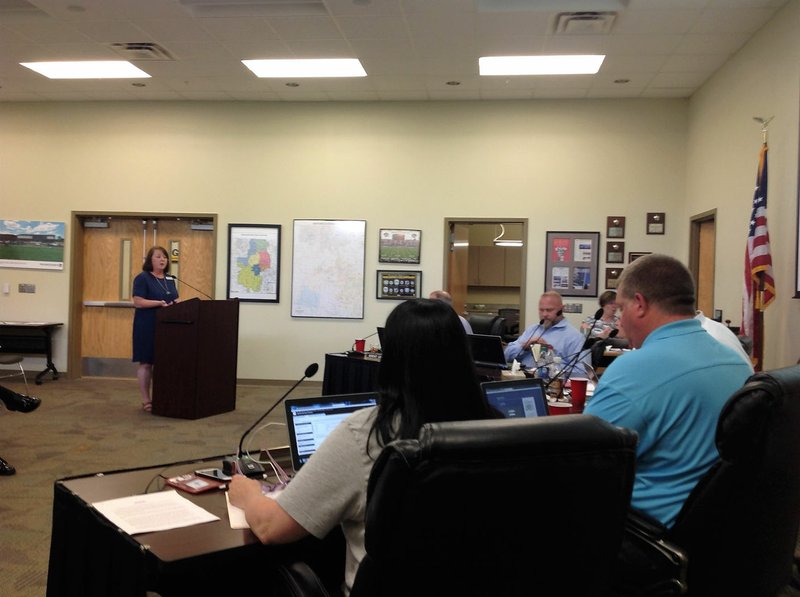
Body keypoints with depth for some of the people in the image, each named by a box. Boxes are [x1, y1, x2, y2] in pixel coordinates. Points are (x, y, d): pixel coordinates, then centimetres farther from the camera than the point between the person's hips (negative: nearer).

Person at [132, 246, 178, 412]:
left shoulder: (170, 280, 14)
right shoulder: (142, 278, -7)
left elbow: (175, 300, 18)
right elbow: (138, 302, -14)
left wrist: (176, 304, -5)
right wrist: (160, 303, -23)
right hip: (147, 327, -6)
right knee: (146, 363, -1)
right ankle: (146, 400, 5)